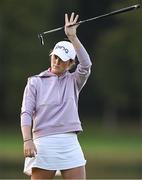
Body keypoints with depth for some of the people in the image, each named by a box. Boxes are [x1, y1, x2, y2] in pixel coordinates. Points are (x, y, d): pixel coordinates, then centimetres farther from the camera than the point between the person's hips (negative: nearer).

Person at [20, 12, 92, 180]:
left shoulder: (73, 81, 12)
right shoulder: (35, 82, 6)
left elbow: (86, 64, -8)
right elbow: (26, 113, -2)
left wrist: (72, 36, -12)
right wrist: (27, 140, -17)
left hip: (70, 144, 3)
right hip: (43, 144, -2)